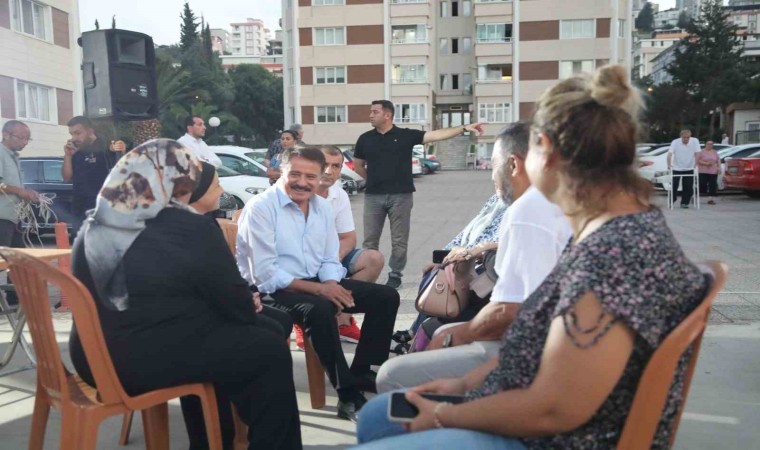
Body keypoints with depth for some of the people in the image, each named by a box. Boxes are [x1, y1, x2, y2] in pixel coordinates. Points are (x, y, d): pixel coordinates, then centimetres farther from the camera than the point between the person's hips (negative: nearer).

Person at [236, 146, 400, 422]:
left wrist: (331, 285, -16)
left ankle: (362, 377, 0)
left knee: (386, 297, -2)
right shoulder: (260, 208, -14)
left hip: (317, 283, 8)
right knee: (319, 309, -37)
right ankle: (349, 396, -22)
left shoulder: (323, 207, 7)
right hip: (273, 290, -7)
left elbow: (329, 261, 8)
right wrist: (318, 289, -27)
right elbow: (265, 275, -20)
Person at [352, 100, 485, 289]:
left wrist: (464, 128, -15)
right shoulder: (365, 139, 6)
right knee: (370, 240, 5)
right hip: (373, 196, 2)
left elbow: (436, 135, -8)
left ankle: (395, 275, 20)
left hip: (401, 195, -2)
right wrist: (374, 180, 8)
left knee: (399, 240, 6)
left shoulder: (406, 135, -1)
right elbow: (358, 166, 17)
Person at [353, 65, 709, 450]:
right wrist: (465, 384, 6)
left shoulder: (616, 253, -30)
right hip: (526, 418, 9)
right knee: (376, 417, 19)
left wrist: (443, 416, -13)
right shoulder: (611, 229, 2)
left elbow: (552, 410, -27)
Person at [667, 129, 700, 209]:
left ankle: (684, 203, 12)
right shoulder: (675, 142, -15)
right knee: (674, 186, 1)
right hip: (676, 168, -1)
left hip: (689, 169, 1)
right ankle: (671, 202, 18)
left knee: (688, 187, 0)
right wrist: (669, 165, -35)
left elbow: (697, 153, -12)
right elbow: (669, 154, -23)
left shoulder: (695, 141, -11)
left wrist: (695, 165, -20)